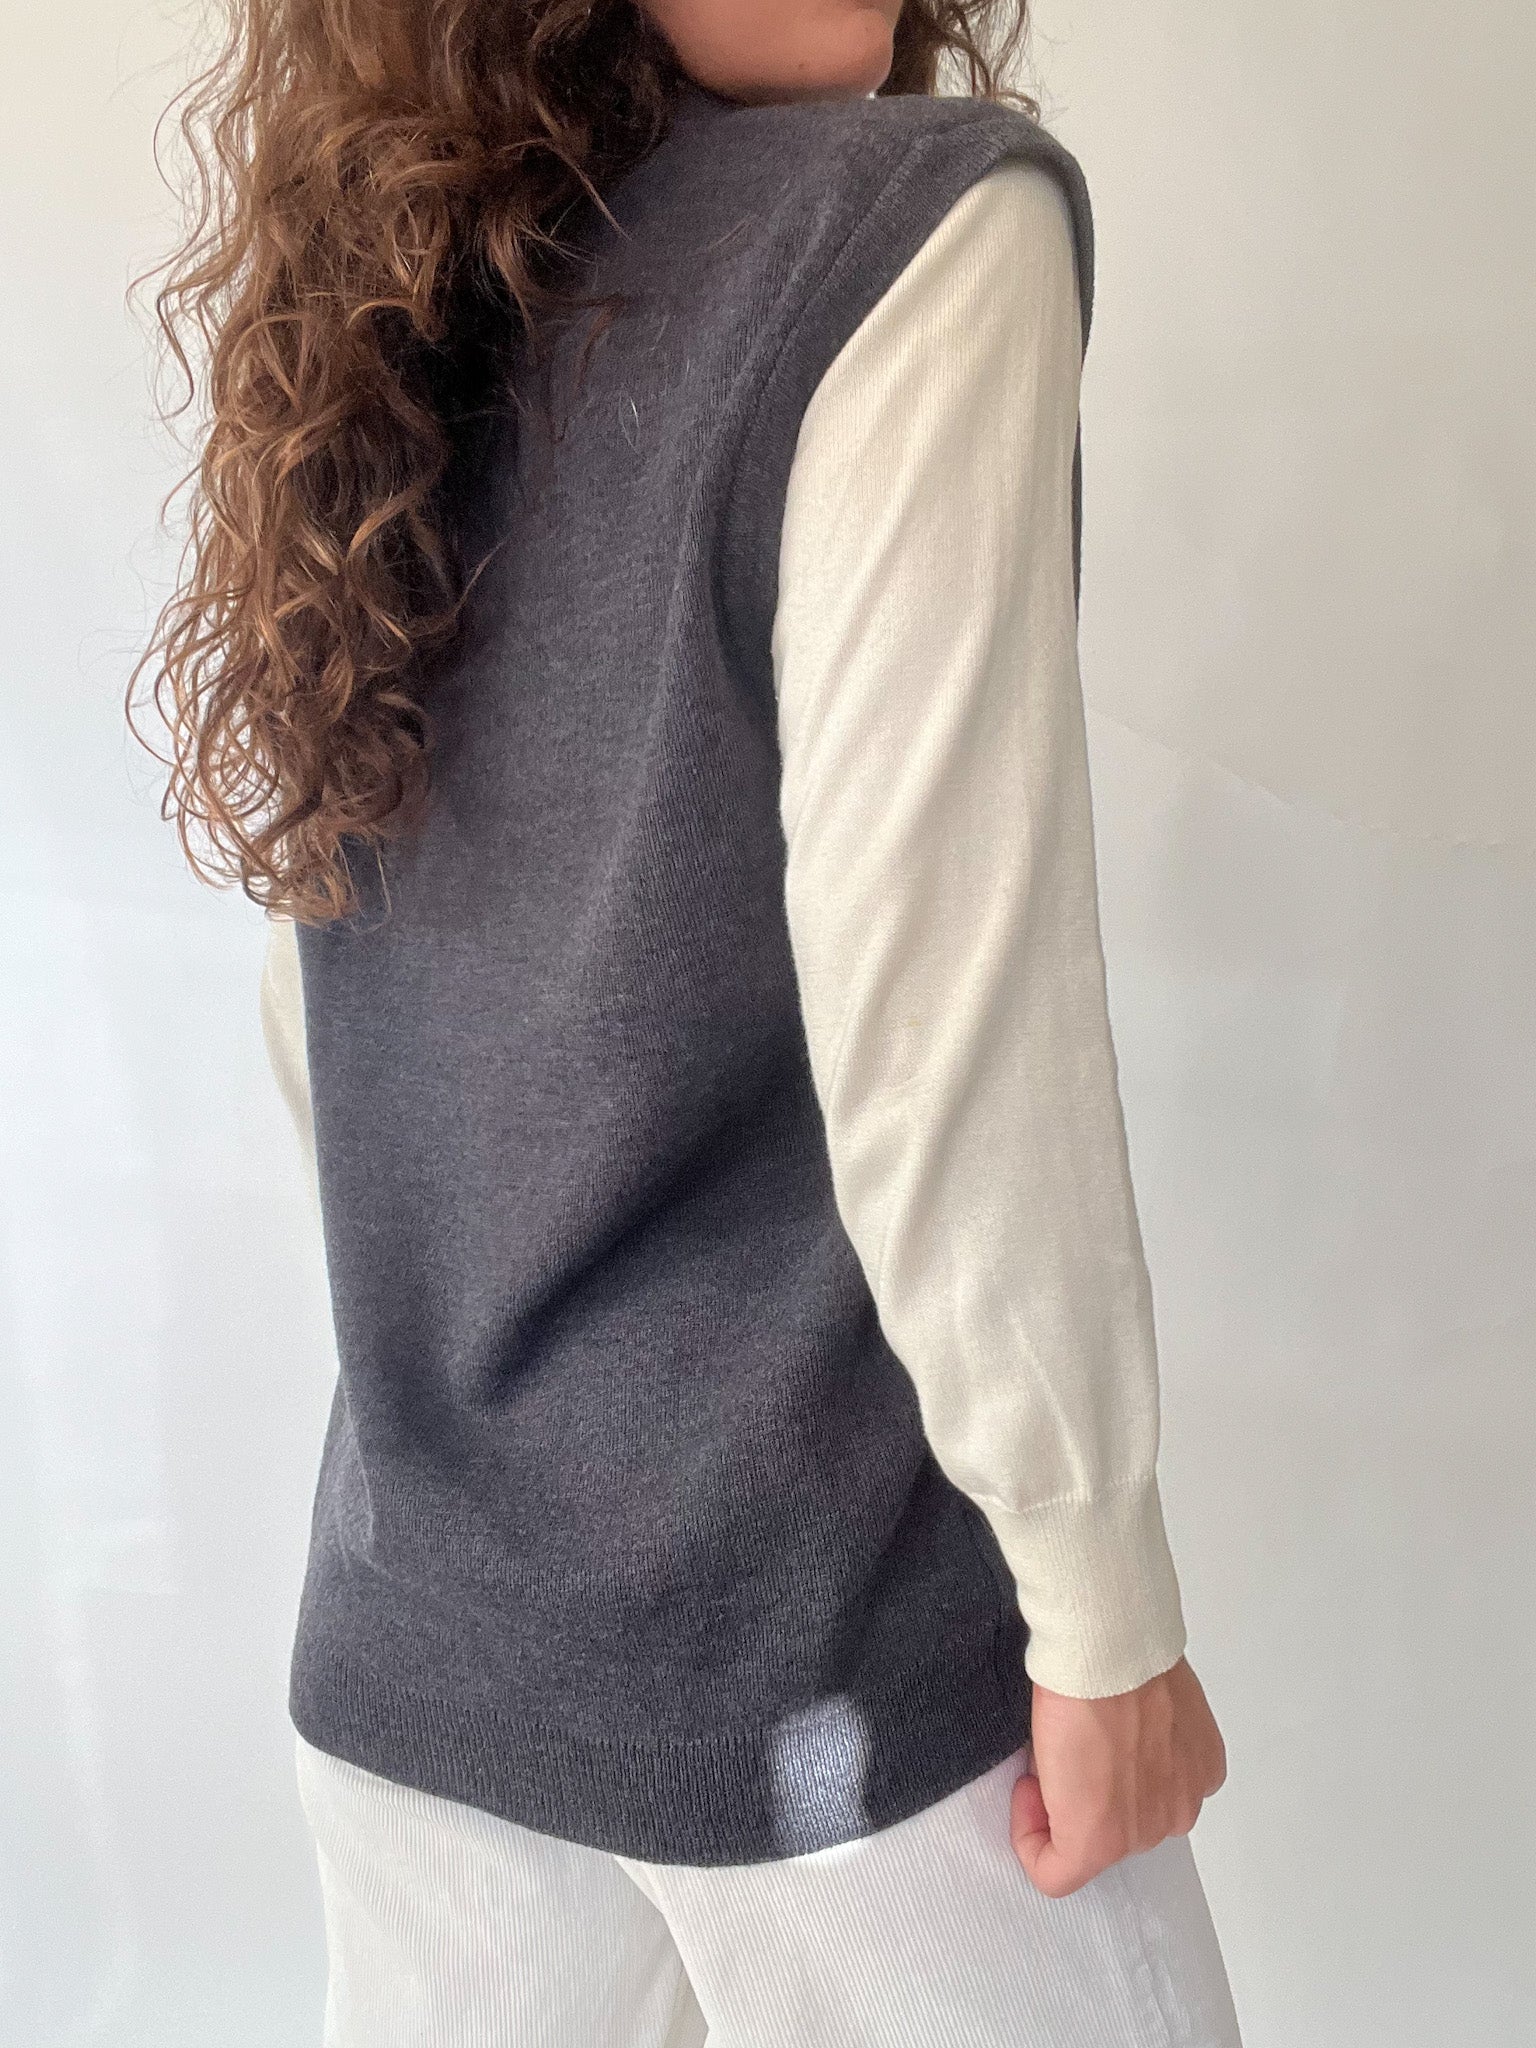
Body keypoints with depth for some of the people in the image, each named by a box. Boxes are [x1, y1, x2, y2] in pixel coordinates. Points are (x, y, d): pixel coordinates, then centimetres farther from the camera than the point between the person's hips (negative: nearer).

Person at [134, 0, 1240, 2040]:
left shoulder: (390, 349, 8)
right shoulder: (931, 227, -11)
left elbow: (316, 1013, 12)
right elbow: (932, 1009, -19)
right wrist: (1103, 1604, -10)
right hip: (804, 1633, -6)